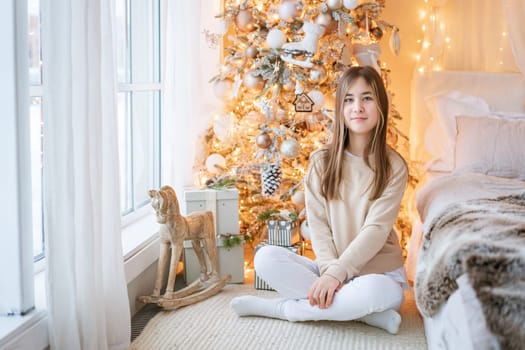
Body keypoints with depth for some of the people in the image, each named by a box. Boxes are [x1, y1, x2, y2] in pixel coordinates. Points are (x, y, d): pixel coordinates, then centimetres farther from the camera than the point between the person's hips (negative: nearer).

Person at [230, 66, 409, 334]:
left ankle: (279, 307, -18)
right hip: (330, 267, 3)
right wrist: (329, 269, -19)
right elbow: (317, 223, -3)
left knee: (376, 292, -38)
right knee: (265, 258, -21)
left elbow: (376, 229, -13)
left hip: (377, 270, -2)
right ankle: (366, 312, -22)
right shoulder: (321, 161, 4)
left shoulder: (393, 166, -4)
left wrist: (338, 272, -24)